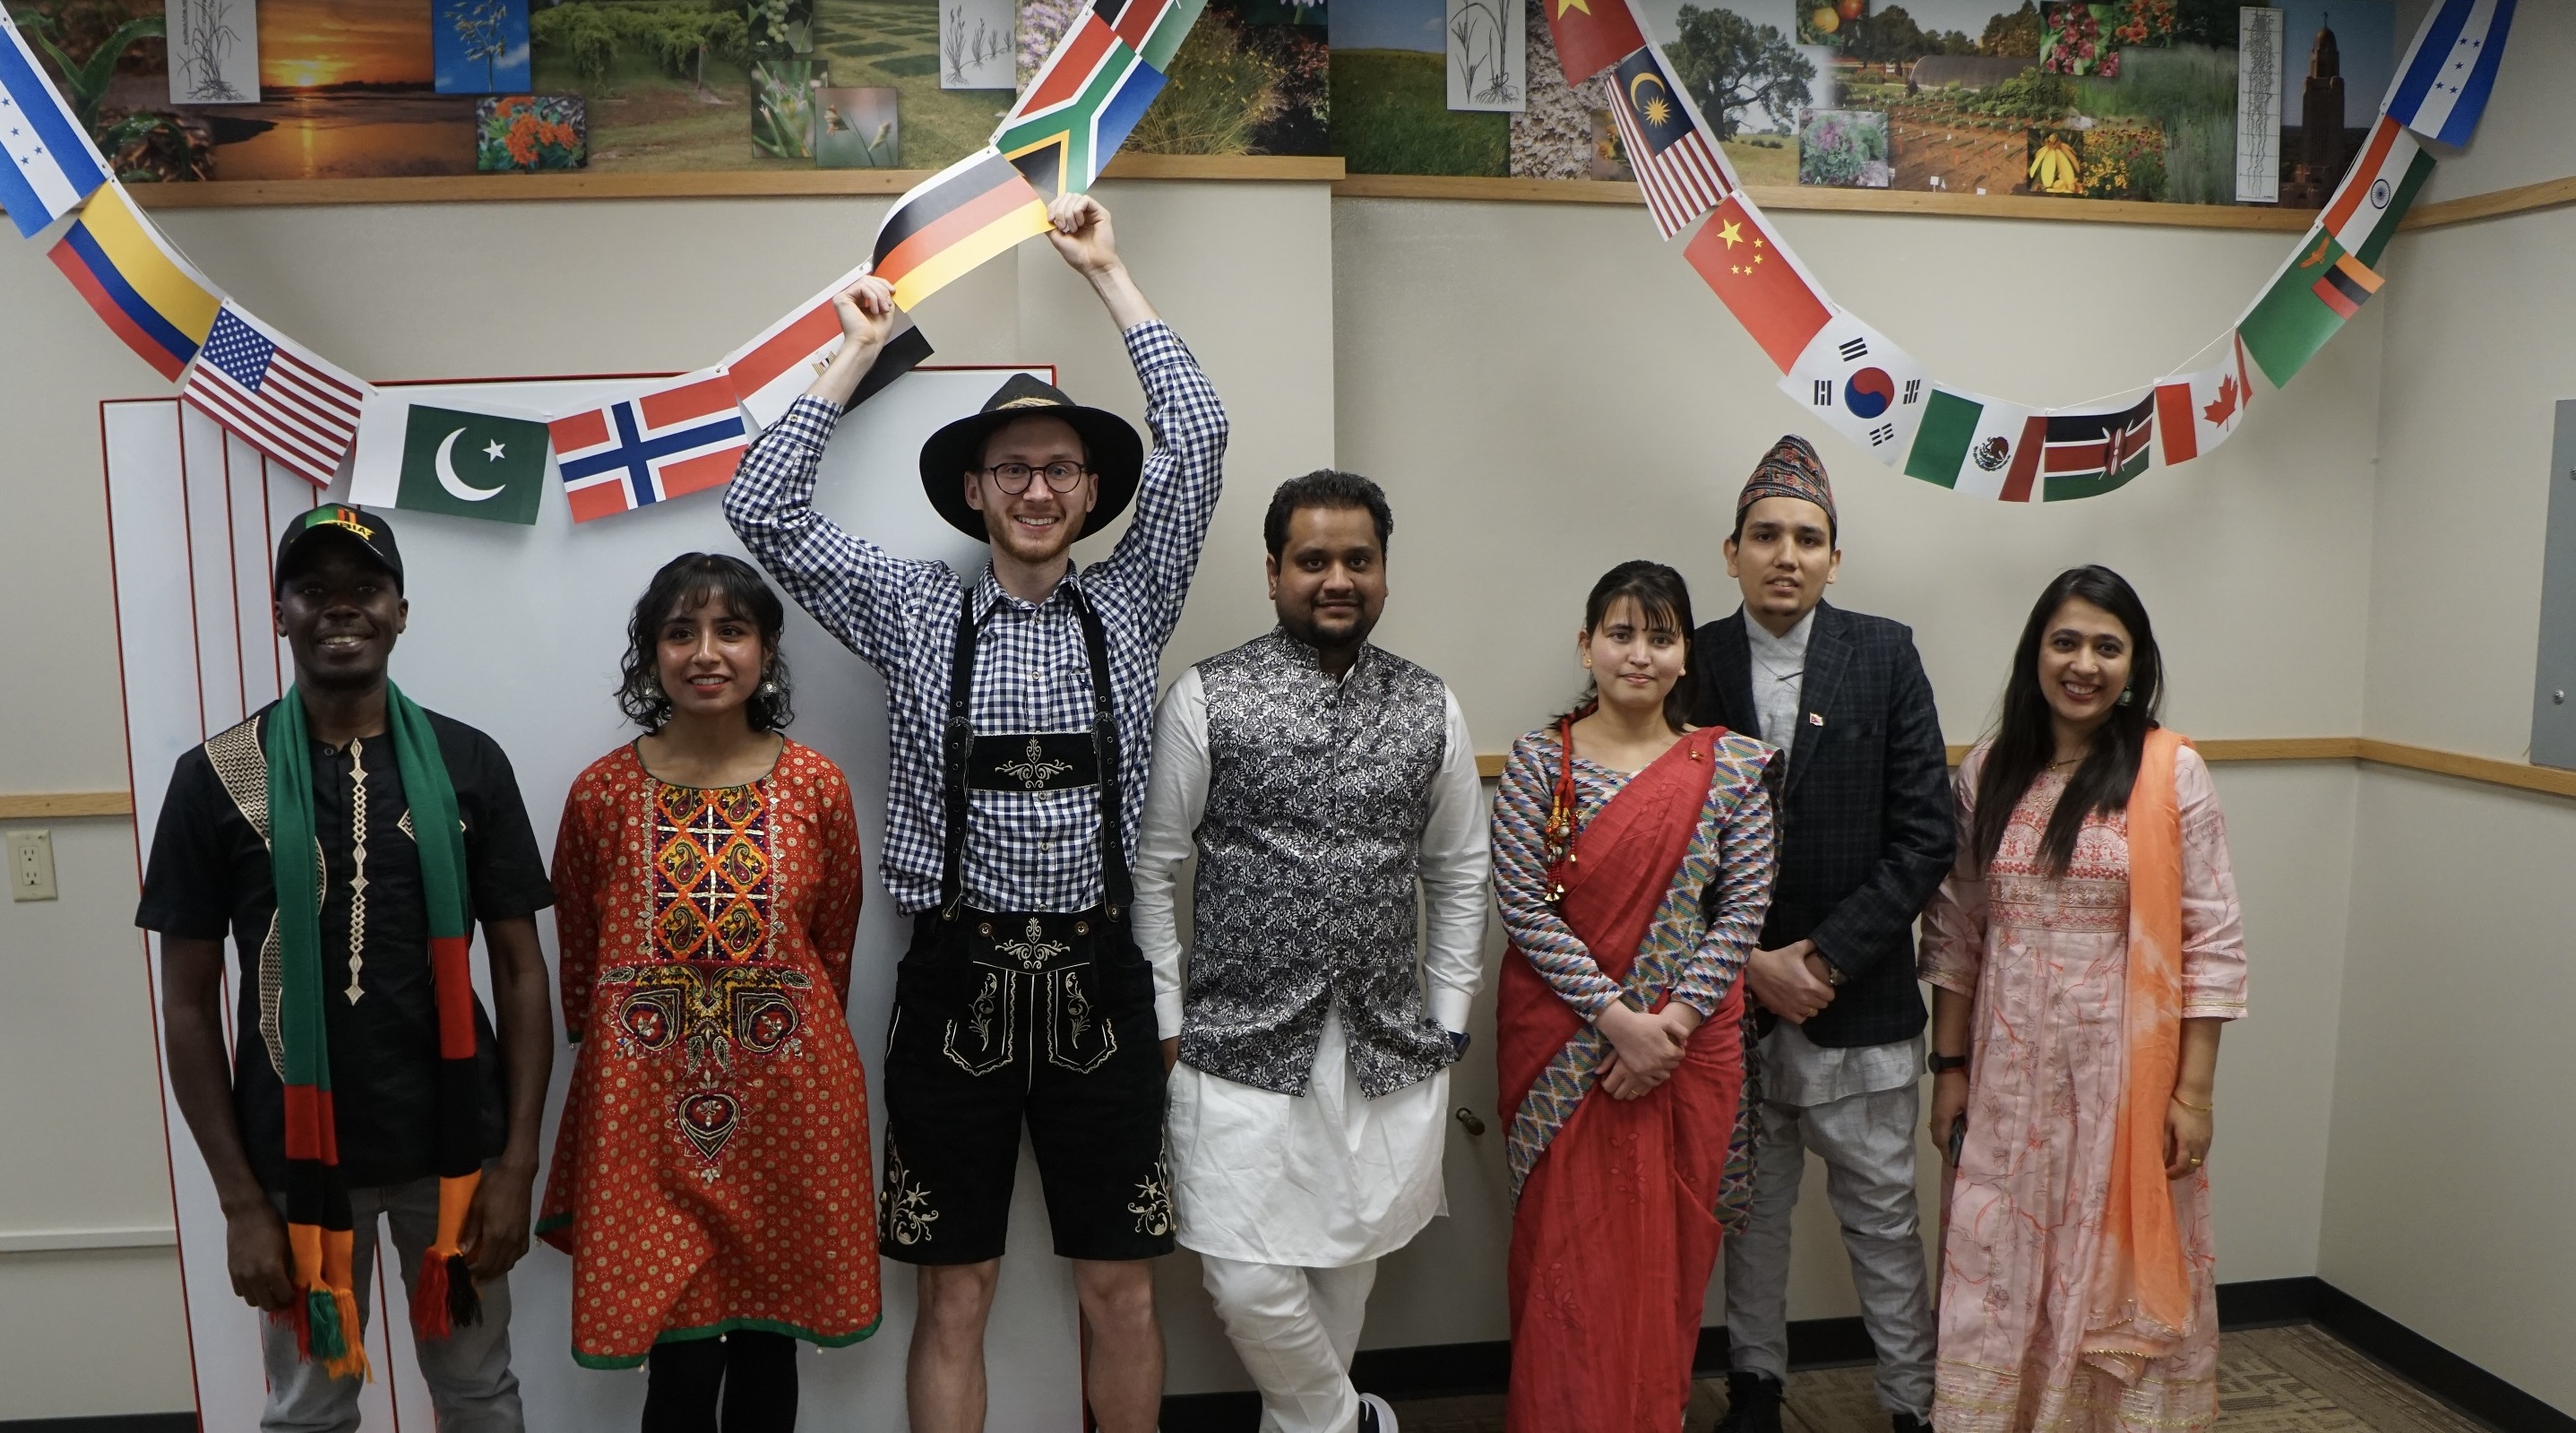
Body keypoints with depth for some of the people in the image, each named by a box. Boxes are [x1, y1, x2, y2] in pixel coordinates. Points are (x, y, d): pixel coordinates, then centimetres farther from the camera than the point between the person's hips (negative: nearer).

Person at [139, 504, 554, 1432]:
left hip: (453, 1145, 1)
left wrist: (518, 1161, -5)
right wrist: (240, 1198, -5)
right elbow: (189, 1005, -1)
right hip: (297, 1154, 0)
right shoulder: (216, 779, -5)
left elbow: (520, 973, 0)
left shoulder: (468, 764, -3)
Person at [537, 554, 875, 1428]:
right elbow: (578, 957, 8)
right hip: (650, 1119, -1)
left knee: (767, 1344, 13)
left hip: (785, 1106, 1)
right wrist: (629, 1056, 13)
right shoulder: (603, 793, -3)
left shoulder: (817, 787, -2)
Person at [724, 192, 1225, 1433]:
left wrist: (1106, 271, 5)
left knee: (1119, 1290, 11)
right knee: (954, 1298, 10)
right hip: (956, 978, 0)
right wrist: (859, 351, 5)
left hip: (1097, 979, 1)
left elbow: (1197, 434, 0)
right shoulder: (914, 611, 5)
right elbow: (761, 506, 0)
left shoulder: (1127, 608, 6)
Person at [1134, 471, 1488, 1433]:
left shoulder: (1431, 709, 6)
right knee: (1249, 1282, -4)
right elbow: (1154, 865, -1)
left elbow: (1458, 874, 12)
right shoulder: (1206, 697, -4)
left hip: (1389, 1054, 3)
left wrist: (1448, 1019, 9)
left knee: (1349, 1265, 13)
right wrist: (1166, 1021, -3)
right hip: (1244, 1046, -3)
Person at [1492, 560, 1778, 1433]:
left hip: (1687, 1043, 1)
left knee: (1667, 1248, 10)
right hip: (1562, 1044, -1)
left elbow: (1744, 905, -2)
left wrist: (1674, 1020, -12)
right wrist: (1618, 1017, -16)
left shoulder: (1731, 765, 1)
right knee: (1566, 1243, 5)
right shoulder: (1539, 759, -4)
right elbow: (1521, 903, -10)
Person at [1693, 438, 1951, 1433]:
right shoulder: (1693, 663, -1)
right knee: (1750, 1208, 15)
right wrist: (1751, 963, -10)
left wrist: (1828, 957, -11)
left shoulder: (1885, 657, -2)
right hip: (1732, 994, 1)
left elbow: (1925, 833, -6)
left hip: (1856, 1000, -1)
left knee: (1883, 1216, 9)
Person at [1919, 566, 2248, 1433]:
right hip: (2010, 1075, 2)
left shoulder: (2173, 774, -5)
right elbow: (1955, 932, 6)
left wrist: (2193, 1092, -8)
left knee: (2118, 1270, 9)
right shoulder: (1987, 772, 3)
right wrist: (1950, 1067, 5)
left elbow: (2211, 946, -5)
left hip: (2125, 1073, -2)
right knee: (1998, 1270, 9)